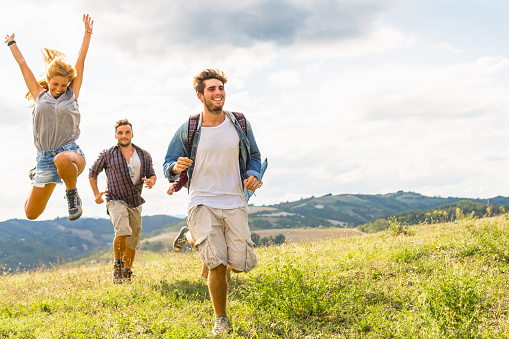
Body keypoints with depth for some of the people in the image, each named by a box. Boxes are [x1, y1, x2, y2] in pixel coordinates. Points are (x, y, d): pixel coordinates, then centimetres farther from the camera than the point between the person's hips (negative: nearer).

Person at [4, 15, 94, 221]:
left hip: (70, 151, -3)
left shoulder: (72, 94, 6)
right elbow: (23, 65, 18)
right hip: (44, 157, 4)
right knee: (31, 214, 9)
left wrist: (88, 33, 6)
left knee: (62, 159, -44)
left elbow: (81, 60, 4)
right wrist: (12, 43, 27)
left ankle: (72, 193, -12)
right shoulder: (40, 95, 10)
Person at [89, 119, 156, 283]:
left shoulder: (144, 155, 7)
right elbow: (93, 173, 12)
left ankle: (127, 272, 31)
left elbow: (152, 174, 13)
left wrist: (151, 181, -11)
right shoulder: (107, 155, 0)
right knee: (123, 231, -28)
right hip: (116, 201, -4)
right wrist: (96, 193, 2)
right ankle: (117, 264, -5)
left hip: (135, 203, 4)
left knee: (133, 242, 10)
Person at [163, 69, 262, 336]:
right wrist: (176, 168, -18)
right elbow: (167, 165, 7)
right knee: (217, 266, -13)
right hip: (202, 203, -2)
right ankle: (220, 320, 11)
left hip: (235, 203, 2)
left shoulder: (239, 124, 4)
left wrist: (253, 176, -7)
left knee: (241, 265, -4)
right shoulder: (187, 131, 0)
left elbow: (254, 157, 15)